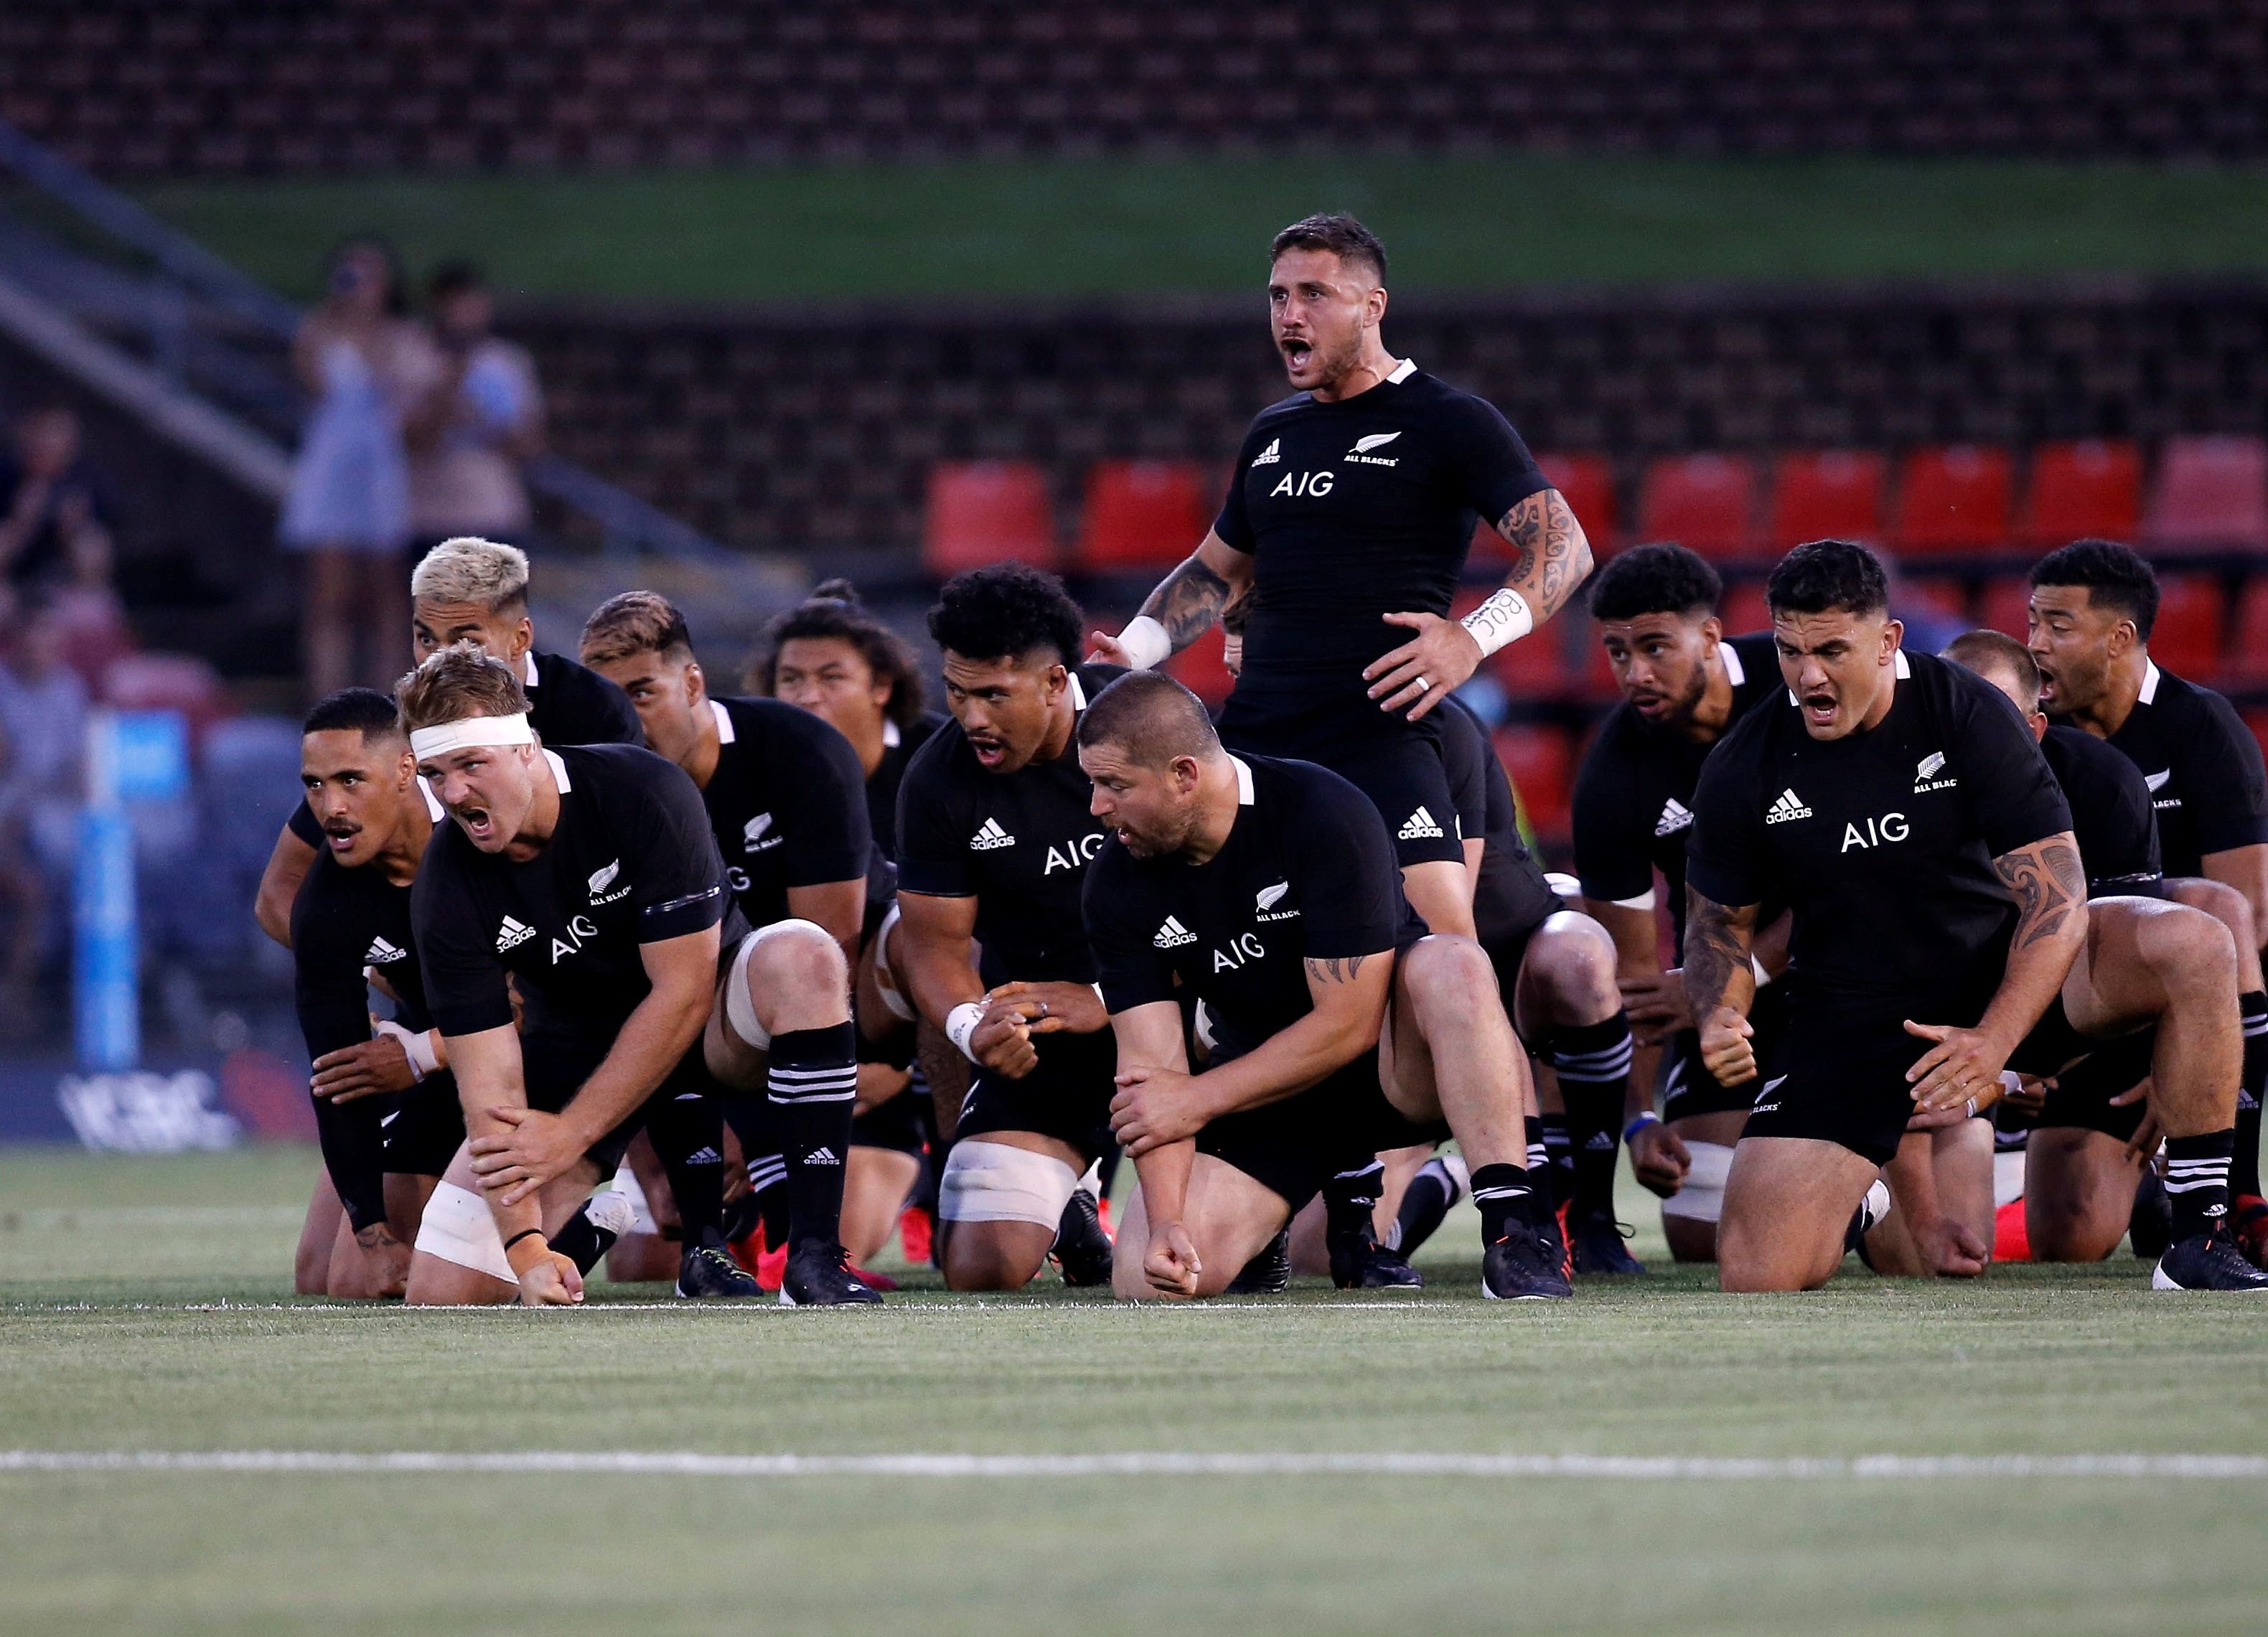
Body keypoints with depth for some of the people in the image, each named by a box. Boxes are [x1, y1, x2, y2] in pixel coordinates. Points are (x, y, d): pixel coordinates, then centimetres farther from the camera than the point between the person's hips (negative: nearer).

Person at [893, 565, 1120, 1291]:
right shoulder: (938, 781, -7)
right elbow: (935, 939, 0)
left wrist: (1109, 1004, -22)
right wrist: (969, 1026, -23)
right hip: (1033, 1031, 2)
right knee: (982, 1271, -12)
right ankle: (1064, 1212, 28)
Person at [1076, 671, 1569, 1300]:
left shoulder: (1325, 816, -24)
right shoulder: (1117, 887, -9)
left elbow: (1349, 1024, -24)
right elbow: (1151, 1065, -11)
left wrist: (1198, 1097, -19)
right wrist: (1165, 1222, -25)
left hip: (1383, 1064, -4)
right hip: (1263, 1098, 4)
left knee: (1454, 966, -37)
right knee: (1153, 1280, -20)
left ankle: (1512, 1234, -40)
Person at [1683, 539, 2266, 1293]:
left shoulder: (1968, 714, -15)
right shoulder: (1742, 770, -10)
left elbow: (2057, 896, -18)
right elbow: (1718, 921, 6)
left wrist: (1995, 1041, -32)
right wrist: (1721, 1020, -17)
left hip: (2005, 981, -1)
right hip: (1854, 1017, 1)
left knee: (2194, 947, -29)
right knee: (1758, 1276, -16)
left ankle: (2200, 1240, -22)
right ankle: (1870, 1203, 24)